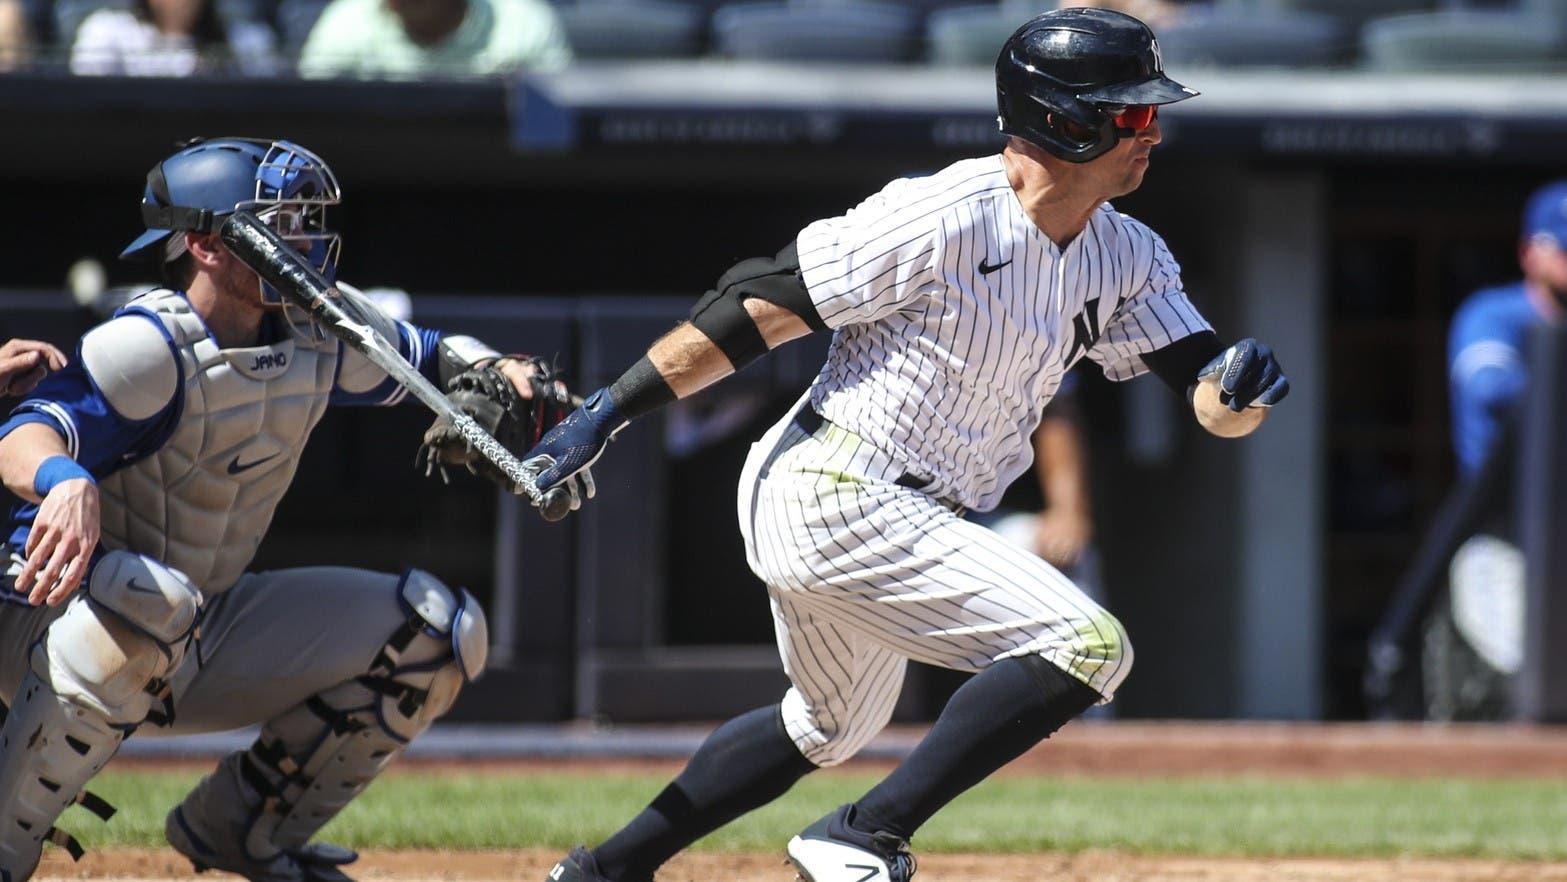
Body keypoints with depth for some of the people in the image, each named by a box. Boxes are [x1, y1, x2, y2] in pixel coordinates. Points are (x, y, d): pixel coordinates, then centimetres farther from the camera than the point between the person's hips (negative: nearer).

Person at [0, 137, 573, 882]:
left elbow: (430, 357, 19)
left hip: (203, 645, 8)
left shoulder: (318, 331, 0)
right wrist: (66, 482, -64)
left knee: (438, 631, -1)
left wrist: (496, 373, -6)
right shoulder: (149, 347, -23)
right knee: (151, 597, -42)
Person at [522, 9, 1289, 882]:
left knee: (829, 727, 29)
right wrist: (610, 411, -17)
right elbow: (760, 307, -18)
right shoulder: (943, 219, -21)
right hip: (835, 494, -10)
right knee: (1088, 645, -18)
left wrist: (1239, 389, -24)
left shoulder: (1128, 258, 3)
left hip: (909, 518, 10)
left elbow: (1211, 398, 1)